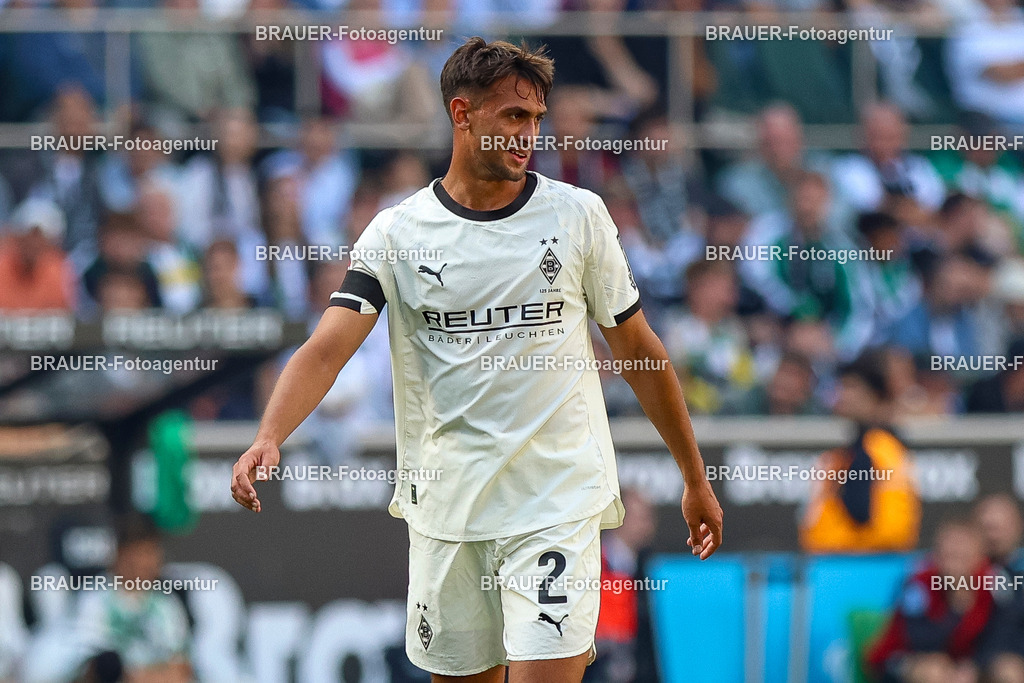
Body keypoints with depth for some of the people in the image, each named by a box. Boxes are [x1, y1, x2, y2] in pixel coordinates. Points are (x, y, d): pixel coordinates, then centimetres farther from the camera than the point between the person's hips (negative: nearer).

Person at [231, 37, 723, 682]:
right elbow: (326, 350, -10)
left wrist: (696, 479, 12)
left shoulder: (579, 214, 2)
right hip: (444, 503, 1)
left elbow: (640, 351, 9)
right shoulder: (397, 232, 0)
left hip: (558, 503, -1)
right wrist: (268, 438, -29)